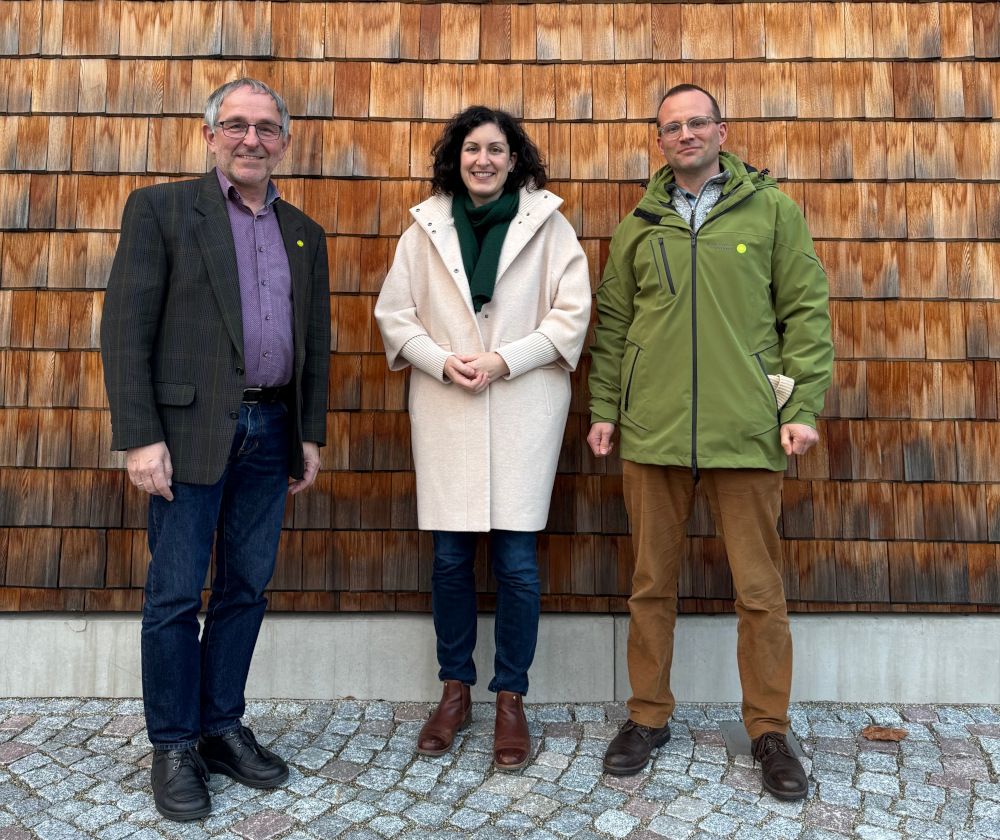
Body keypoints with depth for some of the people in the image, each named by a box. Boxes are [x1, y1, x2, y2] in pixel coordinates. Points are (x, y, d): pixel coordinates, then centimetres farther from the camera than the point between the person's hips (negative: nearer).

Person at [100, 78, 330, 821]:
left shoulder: (304, 233, 14)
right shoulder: (161, 208, 1)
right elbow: (125, 328, -6)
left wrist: (312, 434, 11)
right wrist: (140, 436, -13)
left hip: (271, 433, 5)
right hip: (190, 429, -4)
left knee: (246, 589, 11)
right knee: (176, 594, 3)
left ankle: (222, 726, 27)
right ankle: (174, 746, 20)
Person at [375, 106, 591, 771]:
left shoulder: (548, 223, 2)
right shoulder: (427, 226, 7)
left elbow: (572, 315, -2)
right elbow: (394, 313, 7)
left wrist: (505, 359, -13)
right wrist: (443, 361, -9)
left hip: (523, 409, -1)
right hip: (446, 410, 2)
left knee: (516, 561, 0)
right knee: (450, 557, 7)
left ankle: (511, 699, 19)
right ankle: (455, 690, 26)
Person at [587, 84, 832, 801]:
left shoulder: (773, 210, 5)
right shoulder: (641, 222, 12)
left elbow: (806, 310, 2)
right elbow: (612, 322, 13)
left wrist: (804, 405, -6)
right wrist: (604, 408, 7)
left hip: (747, 432, -2)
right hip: (652, 432, 2)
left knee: (760, 589, 6)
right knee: (652, 584, 10)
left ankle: (770, 730, 24)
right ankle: (649, 716, 27)